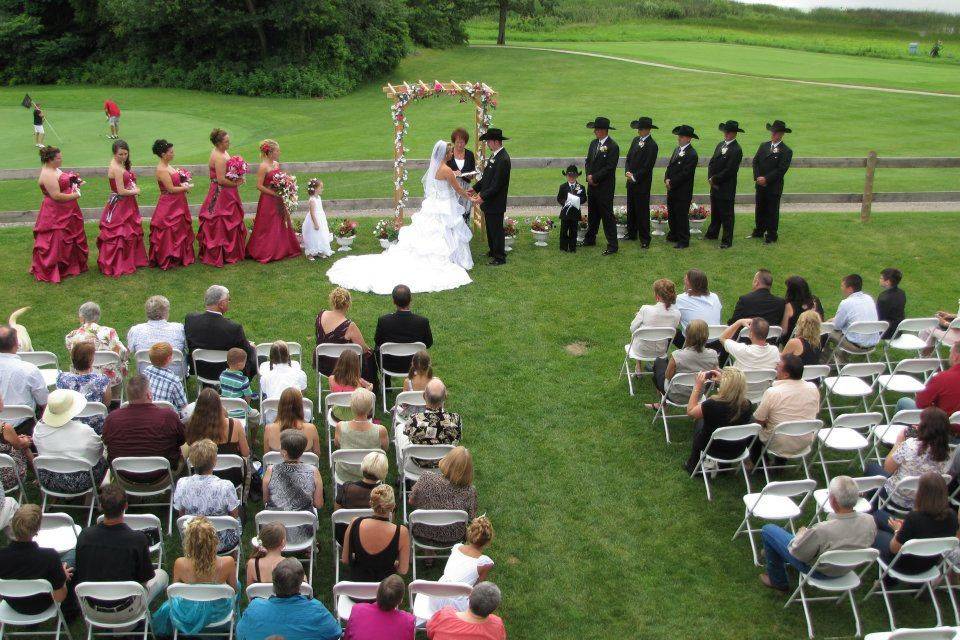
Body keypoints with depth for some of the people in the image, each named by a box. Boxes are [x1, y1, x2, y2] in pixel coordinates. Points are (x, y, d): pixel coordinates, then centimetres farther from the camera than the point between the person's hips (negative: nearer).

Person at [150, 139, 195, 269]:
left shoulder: (167, 166, 8)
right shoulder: (162, 170, -20)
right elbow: (171, 189, -21)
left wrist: (183, 185, 4)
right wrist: (187, 187, -10)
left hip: (176, 204, 10)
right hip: (169, 205, -10)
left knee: (179, 230, 16)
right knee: (169, 233, -1)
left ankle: (179, 256, 26)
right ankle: (167, 261, 8)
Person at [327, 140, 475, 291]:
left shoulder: (433, 166, 6)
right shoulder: (447, 170, -18)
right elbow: (458, 189, -7)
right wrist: (469, 196, 12)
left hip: (431, 205, 7)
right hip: (444, 209, -7)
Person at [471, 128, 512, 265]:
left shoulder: (503, 159, -23)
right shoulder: (494, 155, 8)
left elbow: (497, 184, -25)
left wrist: (483, 197, -26)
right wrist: (475, 188, 12)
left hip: (495, 203, -9)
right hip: (489, 201, 10)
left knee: (496, 229, 1)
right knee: (490, 228, 20)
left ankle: (500, 257, 12)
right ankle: (493, 251, 35)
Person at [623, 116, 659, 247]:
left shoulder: (652, 145, -13)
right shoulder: (635, 140, 10)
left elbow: (648, 166, -16)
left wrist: (635, 177, -15)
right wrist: (627, 172, -3)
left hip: (642, 183, -7)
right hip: (631, 182, 7)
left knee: (642, 211, -3)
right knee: (631, 209, 15)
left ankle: (644, 239, 4)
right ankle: (632, 233, 28)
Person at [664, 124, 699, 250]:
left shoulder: (691, 154, -16)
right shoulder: (677, 149, 11)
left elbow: (685, 173, -20)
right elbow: (670, 165, 14)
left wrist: (672, 183, -17)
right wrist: (667, 179, -3)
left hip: (683, 192, -8)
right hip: (672, 190, 8)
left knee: (682, 216, -1)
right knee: (671, 213, 17)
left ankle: (683, 241, 8)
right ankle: (673, 235, 31)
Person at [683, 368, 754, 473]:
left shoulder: (712, 405, -34)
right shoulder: (747, 405, -22)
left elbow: (690, 411, -14)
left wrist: (698, 386, -11)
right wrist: (721, 382, 5)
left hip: (715, 451, -3)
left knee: (699, 422, 25)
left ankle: (693, 465, 38)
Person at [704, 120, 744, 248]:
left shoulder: (736, 150, -16)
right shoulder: (720, 145, 10)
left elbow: (729, 170, -19)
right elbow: (712, 162, 12)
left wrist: (715, 180, -13)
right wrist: (710, 178, -2)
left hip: (727, 188, -8)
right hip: (715, 186, 8)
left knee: (726, 215, 0)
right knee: (715, 211, 21)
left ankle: (727, 241, 7)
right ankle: (712, 233, 36)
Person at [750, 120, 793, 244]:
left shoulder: (786, 151, -10)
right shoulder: (764, 146, 8)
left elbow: (781, 169, -16)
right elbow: (755, 162, 6)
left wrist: (766, 179, -19)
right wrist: (757, 177, -8)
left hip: (774, 187, -5)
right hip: (761, 185, 5)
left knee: (772, 212, 3)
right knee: (760, 209, 16)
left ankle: (771, 236, 12)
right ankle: (759, 232, 31)